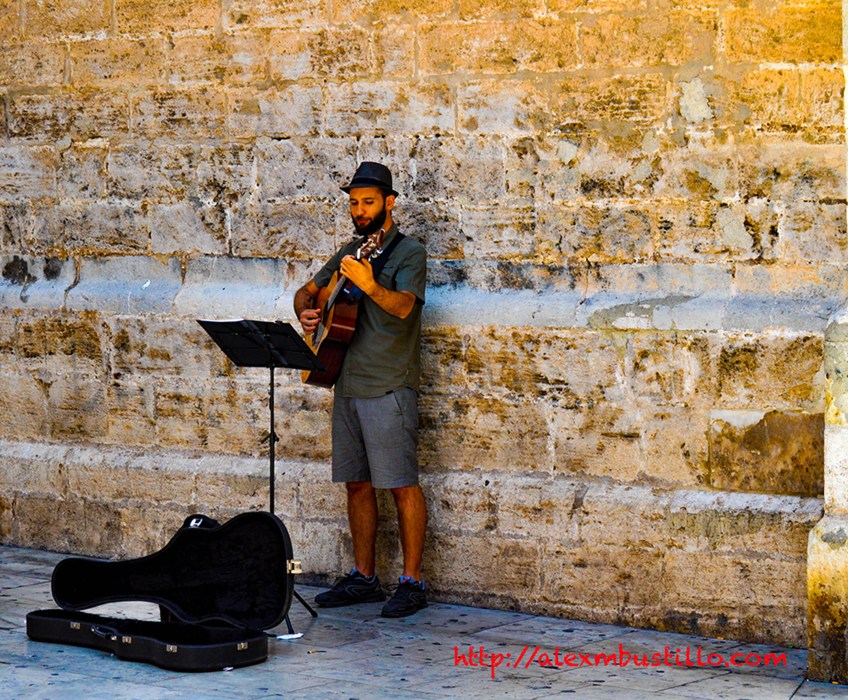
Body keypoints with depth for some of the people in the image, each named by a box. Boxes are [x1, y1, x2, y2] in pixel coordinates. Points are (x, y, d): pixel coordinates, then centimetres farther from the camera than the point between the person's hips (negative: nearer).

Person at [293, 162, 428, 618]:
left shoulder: (408, 253, -5)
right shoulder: (349, 252, 16)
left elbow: (403, 307, -23)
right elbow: (307, 291, 26)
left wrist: (369, 286, -41)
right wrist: (306, 313, 4)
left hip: (389, 387, -7)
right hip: (347, 383, 7)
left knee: (401, 484, -6)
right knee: (357, 483, 12)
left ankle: (412, 583, -1)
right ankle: (363, 578, 21)